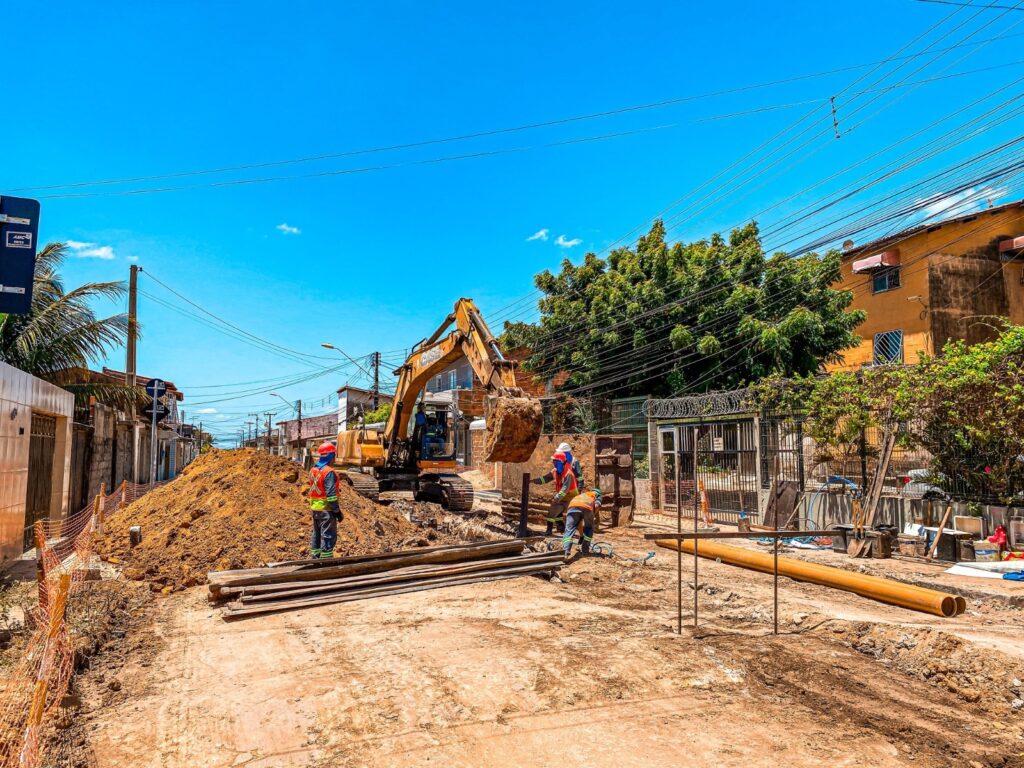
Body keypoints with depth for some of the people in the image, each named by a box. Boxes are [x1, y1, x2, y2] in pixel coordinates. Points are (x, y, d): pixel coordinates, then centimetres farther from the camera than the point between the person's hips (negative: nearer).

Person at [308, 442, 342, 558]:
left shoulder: (313, 470, 8)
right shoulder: (329, 472, -18)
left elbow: (312, 490, 14)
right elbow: (331, 494, -21)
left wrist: (313, 507, 20)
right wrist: (337, 511, -15)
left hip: (315, 508, 9)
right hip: (326, 509, -9)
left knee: (317, 534, 18)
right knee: (329, 536, -3)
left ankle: (315, 557, 25)